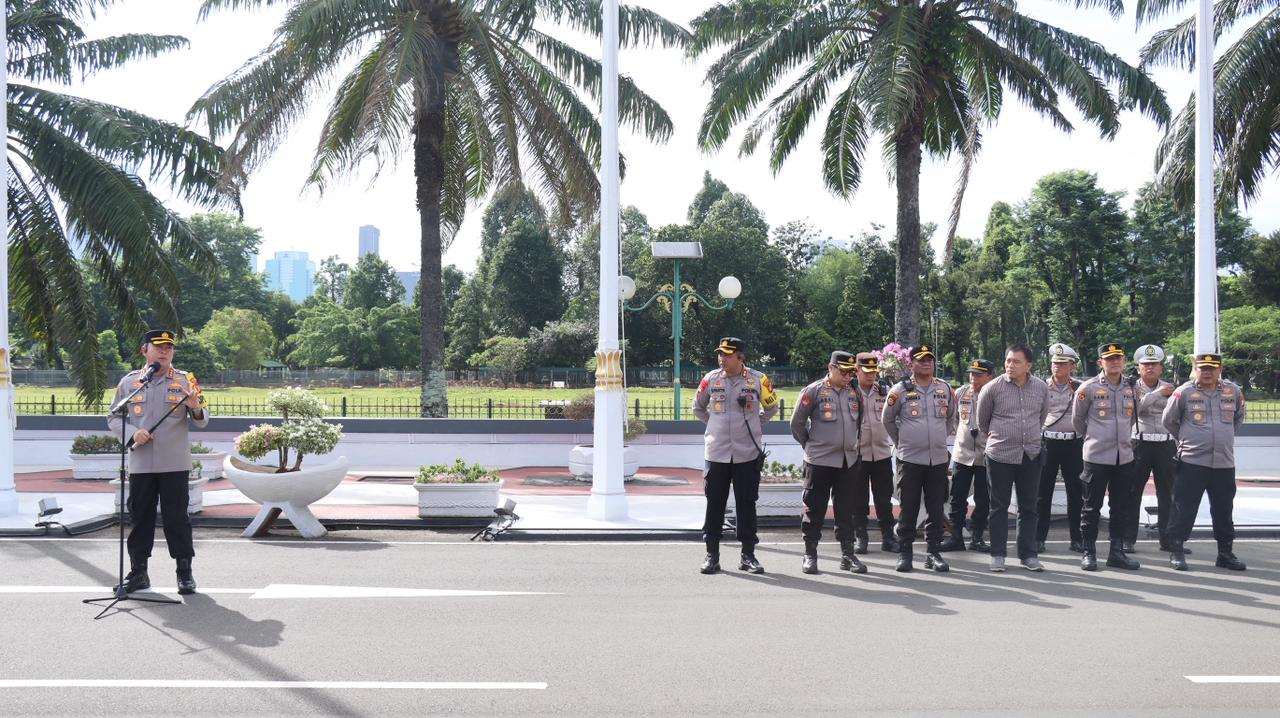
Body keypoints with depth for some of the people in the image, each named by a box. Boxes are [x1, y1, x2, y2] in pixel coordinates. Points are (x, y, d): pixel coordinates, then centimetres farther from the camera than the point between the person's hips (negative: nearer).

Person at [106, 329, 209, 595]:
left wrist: (196, 409, -20)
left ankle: (185, 572, 6)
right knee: (139, 516, 6)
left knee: (177, 516, -1)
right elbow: (114, 418, 11)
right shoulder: (128, 382, 8)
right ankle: (138, 571, 15)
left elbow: (202, 422, 3)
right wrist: (133, 433, -9)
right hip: (140, 464, 2)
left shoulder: (185, 381, 5)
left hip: (174, 463, -1)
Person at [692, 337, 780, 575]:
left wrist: (754, 426, 10)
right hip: (716, 454, 1)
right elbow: (698, 407, 18)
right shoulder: (711, 379, 1)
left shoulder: (758, 380, -2)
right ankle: (712, 554, 11)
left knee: (747, 504, 4)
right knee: (714, 503, 3)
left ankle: (748, 555, 12)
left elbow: (771, 407, 14)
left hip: (747, 454, -1)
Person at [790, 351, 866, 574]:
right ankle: (810, 554, 9)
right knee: (814, 509, 1)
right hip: (819, 461, -5)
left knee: (846, 510, 7)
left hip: (848, 461, 5)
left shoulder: (854, 393, 10)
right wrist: (809, 444, 5)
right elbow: (797, 422, -2)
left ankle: (847, 554, 13)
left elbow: (859, 420, 24)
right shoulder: (813, 391, -7)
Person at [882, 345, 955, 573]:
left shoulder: (945, 389, 8)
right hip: (910, 459, -3)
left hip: (938, 459, 3)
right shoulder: (900, 390, -2)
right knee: (908, 509, 0)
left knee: (937, 509, 4)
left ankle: (933, 552, 12)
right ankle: (904, 552, 8)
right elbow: (887, 420, 9)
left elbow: (951, 418, 23)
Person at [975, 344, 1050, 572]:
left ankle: (1028, 554, 16)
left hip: (1031, 455, 3)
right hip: (1000, 455, -3)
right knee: (999, 506, 4)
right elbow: (982, 420, 8)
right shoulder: (993, 388, -7)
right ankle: (998, 555, 12)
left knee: (1029, 507, 8)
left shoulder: (1041, 387, 2)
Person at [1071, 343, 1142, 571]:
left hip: (1124, 456, 4)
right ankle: (1089, 552, 9)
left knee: (1121, 508, 9)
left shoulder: (1130, 388, 7)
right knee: (1092, 507, 1)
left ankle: (1117, 552, 17)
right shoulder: (1089, 388, -6)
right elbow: (1077, 419, 5)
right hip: (1097, 457, -4)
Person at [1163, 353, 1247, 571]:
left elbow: (1239, 418, 24)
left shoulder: (1234, 392, 5)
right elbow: (1168, 420, 7)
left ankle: (1225, 553, 22)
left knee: (1223, 511, 11)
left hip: (1224, 463, 4)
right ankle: (1176, 552, 7)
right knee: (1184, 509, -1)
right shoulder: (1184, 392, -5)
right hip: (1191, 463, -3)